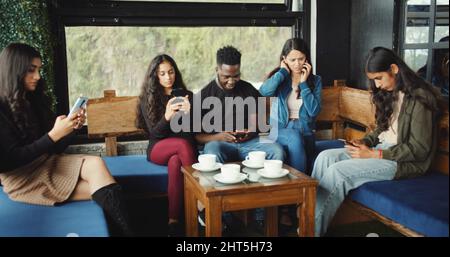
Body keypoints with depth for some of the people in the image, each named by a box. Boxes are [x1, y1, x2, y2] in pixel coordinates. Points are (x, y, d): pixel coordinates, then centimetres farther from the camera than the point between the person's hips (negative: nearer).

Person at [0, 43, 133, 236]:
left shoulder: (34, 100, 13)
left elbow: (55, 150, 11)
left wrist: (72, 127, -8)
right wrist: (53, 135, -23)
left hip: (46, 163, 6)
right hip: (20, 177, -6)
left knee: (95, 163, -24)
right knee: (100, 188, -23)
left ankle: (126, 231, -29)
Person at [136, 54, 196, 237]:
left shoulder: (187, 95, 8)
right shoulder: (147, 99, 5)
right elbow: (154, 133, -7)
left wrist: (189, 113, -22)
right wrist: (167, 117, -28)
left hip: (183, 148, 1)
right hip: (159, 149, -1)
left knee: (175, 163, -37)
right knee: (183, 144, -35)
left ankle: (174, 221, -36)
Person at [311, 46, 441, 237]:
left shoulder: (419, 98, -14)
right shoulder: (390, 93, 12)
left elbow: (419, 149, -16)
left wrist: (374, 154, -18)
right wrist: (365, 142, 0)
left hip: (405, 161, -8)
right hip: (381, 149, 8)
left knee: (337, 171, -26)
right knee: (326, 157, -14)